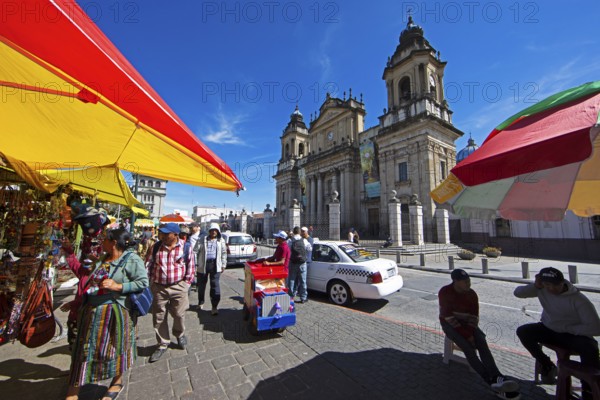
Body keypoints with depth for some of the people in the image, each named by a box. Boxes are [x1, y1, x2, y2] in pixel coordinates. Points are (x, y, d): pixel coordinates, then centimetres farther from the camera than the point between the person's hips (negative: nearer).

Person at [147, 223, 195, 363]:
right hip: (158, 287, 3)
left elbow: (191, 267, -2)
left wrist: (186, 284, -3)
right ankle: (163, 344, 33)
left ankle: (180, 334, 41)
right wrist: (151, 283, -1)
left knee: (178, 315, 10)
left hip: (178, 287, -2)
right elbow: (148, 265, 5)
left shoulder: (186, 247, -8)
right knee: (159, 317, 11)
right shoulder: (156, 247, -1)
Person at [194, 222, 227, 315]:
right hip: (203, 264, 1)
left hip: (215, 265, -1)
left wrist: (223, 265, 6)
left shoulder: (221, 241, 9)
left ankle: (214, 307, 1)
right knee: (201, 284, 15)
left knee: (215, 285, -5)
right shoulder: (202, 240, 5)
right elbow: (195, 251, 3)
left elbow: (224, 253, 11)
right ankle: (200, 303, 38)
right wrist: (194, 263, -5)